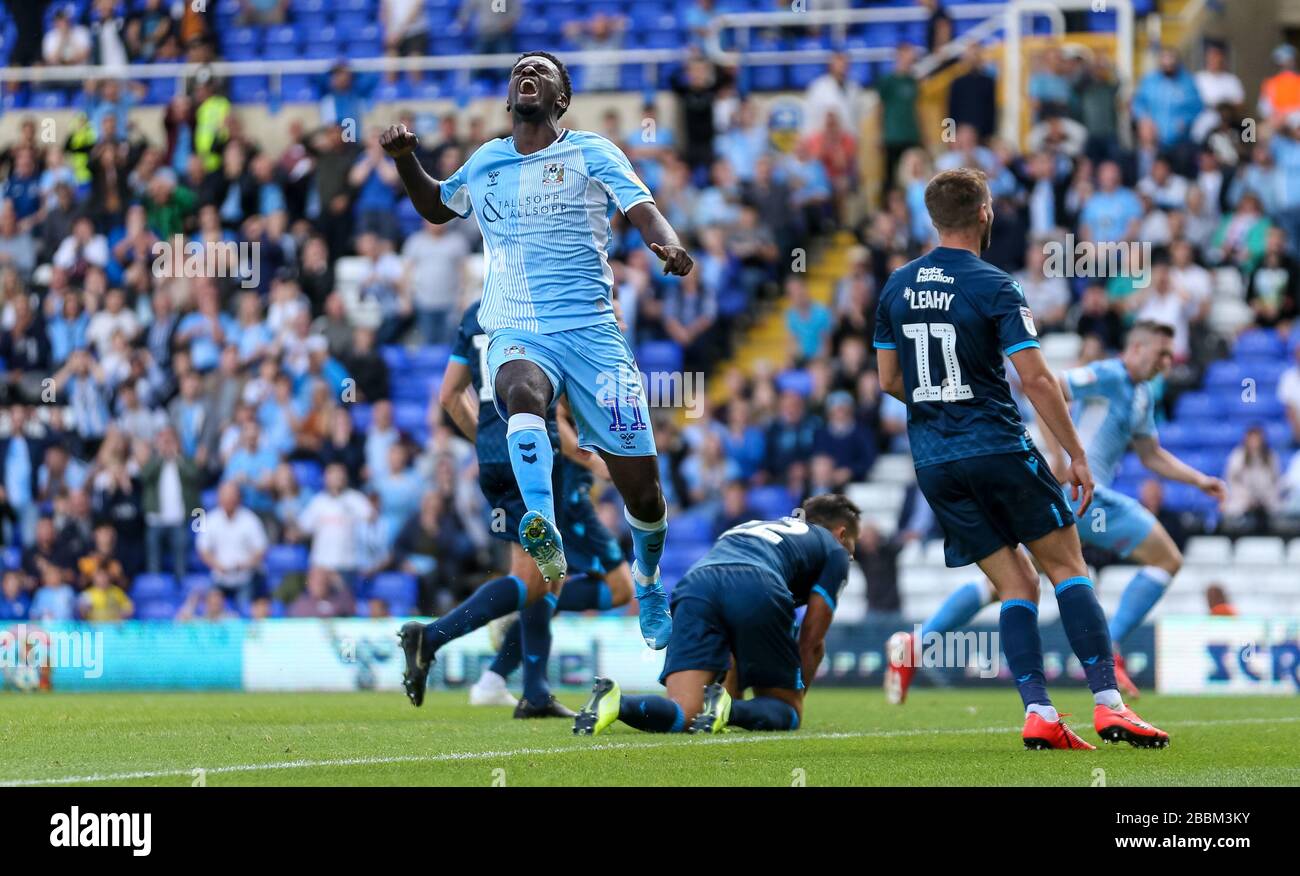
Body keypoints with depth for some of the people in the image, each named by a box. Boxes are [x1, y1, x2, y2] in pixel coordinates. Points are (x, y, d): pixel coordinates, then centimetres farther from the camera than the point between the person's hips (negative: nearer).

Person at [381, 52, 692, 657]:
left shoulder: (591, 153, 6)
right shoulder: (484, 163, 16)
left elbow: (643, 209, -8)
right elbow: (436, 208, 33)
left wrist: (668, 245, -30)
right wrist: (405, 159, 15)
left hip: (591, 331, -1)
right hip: (516, 334, 1)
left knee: (641, 488, -1)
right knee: (522, 392, -38)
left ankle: (648, 582, 29)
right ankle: (544, 532, -58)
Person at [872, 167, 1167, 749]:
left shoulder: (896, 288, 8)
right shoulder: (992, 287, -10)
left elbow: (889, 380, 14)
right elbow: (1036, 379, -14)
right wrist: (1077, 455, -8)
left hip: (933, 460, 5)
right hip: (999, 448, -5)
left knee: (1016, 586, 8)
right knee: (1067, 567, 4)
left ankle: (1038, 713, -5)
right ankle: (1108, 703, -5)